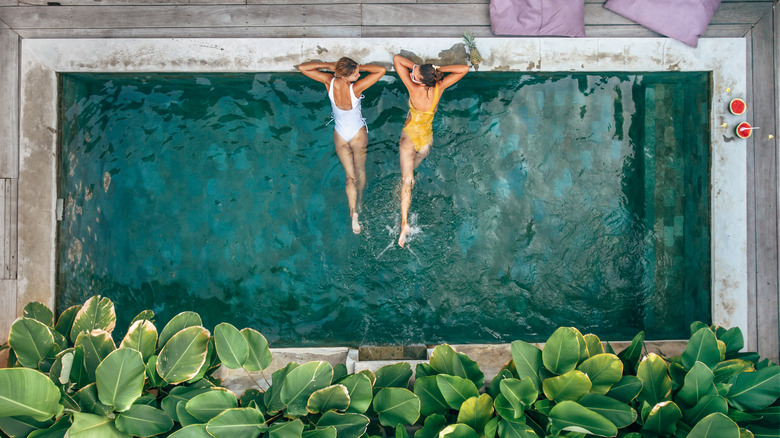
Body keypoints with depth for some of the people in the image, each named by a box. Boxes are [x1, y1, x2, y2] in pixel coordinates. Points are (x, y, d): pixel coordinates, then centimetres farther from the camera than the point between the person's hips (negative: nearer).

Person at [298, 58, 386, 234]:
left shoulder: (329, 82, -23)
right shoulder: (356, 88, -33)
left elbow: (302, 67, -13)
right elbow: (381, 70, -31)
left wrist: (328, 65, -16)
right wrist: (362, 67, -22)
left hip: (340, 135, 3)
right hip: (358, 135, -3)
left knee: (350, 175, 12)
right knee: (360, 170, 22)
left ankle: (354, 214, 5)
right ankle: (360, 202, 44)